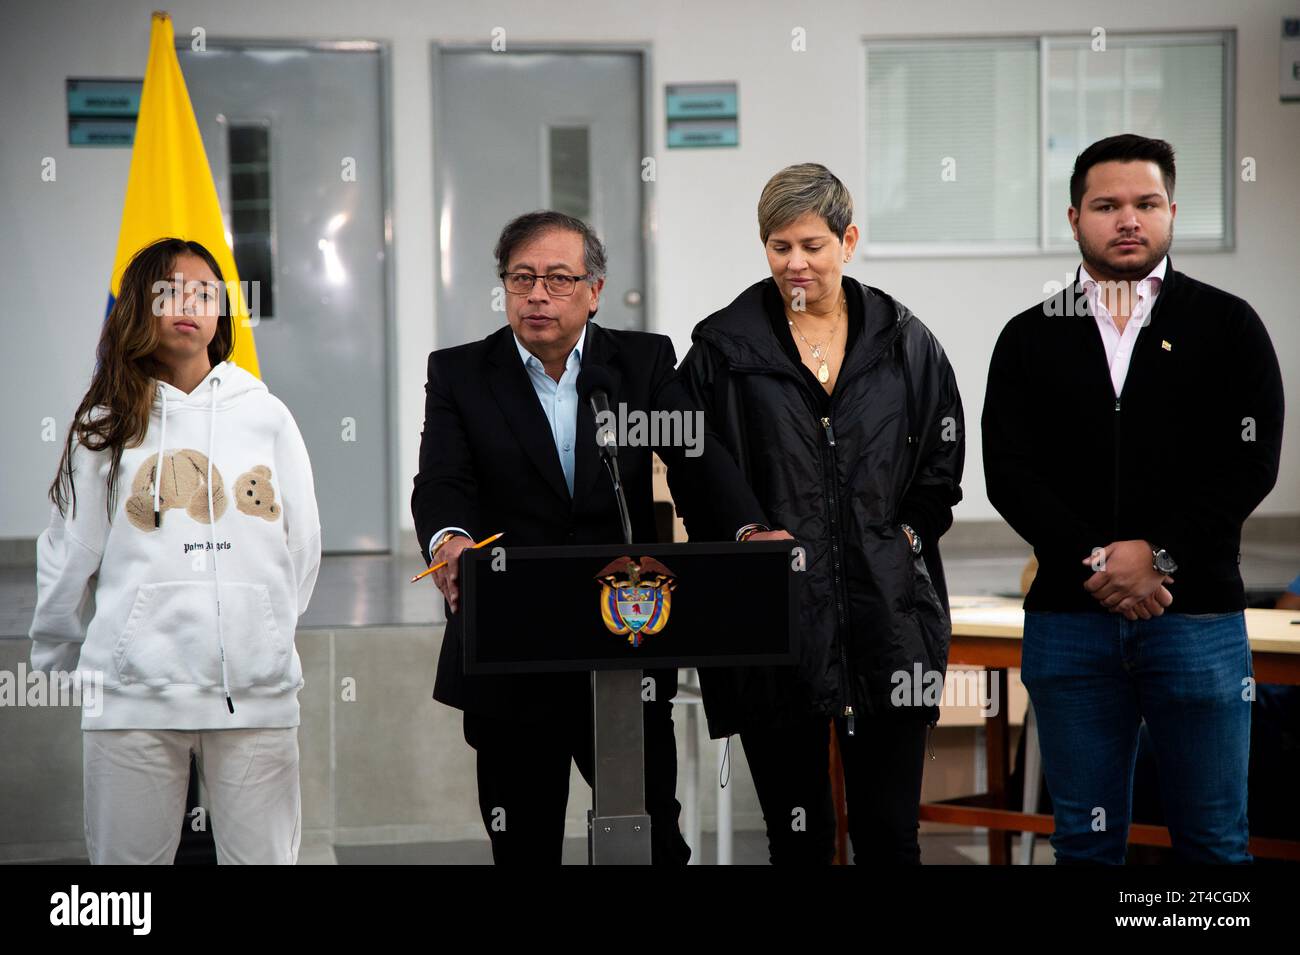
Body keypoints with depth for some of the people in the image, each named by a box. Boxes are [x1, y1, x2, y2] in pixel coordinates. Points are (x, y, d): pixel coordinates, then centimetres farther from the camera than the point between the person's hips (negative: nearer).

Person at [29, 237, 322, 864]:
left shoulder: (268, 417, 8)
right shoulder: (107, 424, 5)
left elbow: (301, 549, 13)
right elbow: (67, 560, 9)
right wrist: (54, 671, 14)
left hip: (255, 693, 1)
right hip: (133, 692, -1)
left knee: (263, 858, 2)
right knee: (129, 859, 4)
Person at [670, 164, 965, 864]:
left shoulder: (904, 342, 8)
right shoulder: (723, 348, 2)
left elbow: (942, 463, 14)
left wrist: (906, 535, 2)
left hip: (887, 617, 1)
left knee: (890, 834, 3)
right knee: (797, 838, 6)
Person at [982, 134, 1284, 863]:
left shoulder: (1227, 326, 6)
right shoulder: (1029, 339, 10)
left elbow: (1251, 462, -3)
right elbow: (1009, 473, 0)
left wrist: (1159, 555, -14)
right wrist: (1094, 561, -13)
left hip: (1197, 615, -2)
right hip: (1068, 618, 2)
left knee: (1214, 840, 2)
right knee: (1085, 839, 8)